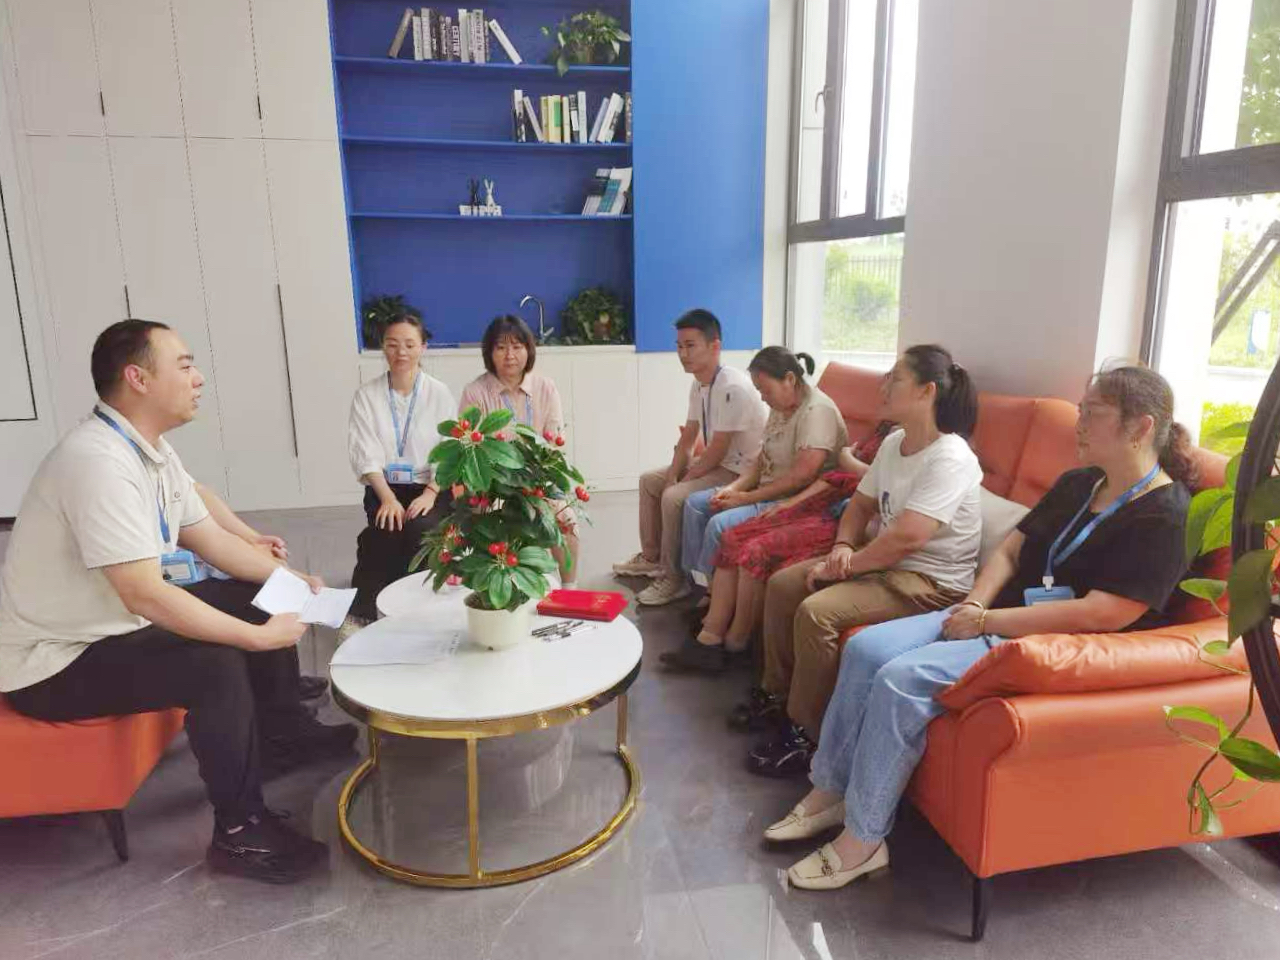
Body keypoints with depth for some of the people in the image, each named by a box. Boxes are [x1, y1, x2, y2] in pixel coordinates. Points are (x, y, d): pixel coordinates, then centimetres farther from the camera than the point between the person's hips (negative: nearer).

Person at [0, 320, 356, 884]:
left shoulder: (153, 450, 1)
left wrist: (293, 579, 0)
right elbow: (144, 594, -35)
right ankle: (240, 831, -11)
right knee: (215, 665, -29)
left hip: (115, 623, 10)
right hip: (58, 660, -10)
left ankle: (284, 732, 25)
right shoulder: (100, 460, -30)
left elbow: (209, 539, 10)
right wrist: (259, 637, -30)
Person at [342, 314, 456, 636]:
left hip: (431, 487, 0)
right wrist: (388, 498, -19)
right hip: (384, 488, 0)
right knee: (386, 530, -29)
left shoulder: (439, 394, 1)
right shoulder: (366, 395, 2)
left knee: (421, 529, -30)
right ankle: (360, 612, -18)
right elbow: (366, 455, -6)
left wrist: (430, 493, -19)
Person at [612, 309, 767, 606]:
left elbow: (717, 450, -26)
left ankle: (673, 578, -10)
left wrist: (680, 482, -17)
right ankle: (651, 556, 26)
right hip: (715, 462, 10)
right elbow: (688, 438, 7)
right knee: (650, 480, 15)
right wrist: (672, 476, -5)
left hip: (740, 470, -10)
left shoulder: (732, 388, -27)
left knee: (674, 498, -26)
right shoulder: (698, 384, 2)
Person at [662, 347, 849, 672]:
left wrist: (746, 498, -20)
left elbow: (801, 477, -26)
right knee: (695, 504, 6)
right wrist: (734, 487, -5)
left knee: (721, 524, -26)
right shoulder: (780, 408, 12)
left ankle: (711, 640, -20)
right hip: (768, 493, 11)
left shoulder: (816, 410, -19)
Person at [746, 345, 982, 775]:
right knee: (782, 584, 1)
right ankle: (778, 692, 16)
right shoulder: (893, 443, 6)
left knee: (817, 611, -26)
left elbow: (907, 536, -30)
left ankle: (805, 734, -10)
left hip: (931, 581, -9)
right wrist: (843, 546, -6)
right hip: (885, 561, 9)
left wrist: (842, 568, -21)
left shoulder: (950, 459, -22)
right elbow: (861, 504, 14)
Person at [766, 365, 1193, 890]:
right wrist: (974, 605, -6)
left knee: (902, 679, -26)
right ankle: (829, 791, 3)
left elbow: (1100, 614, -22)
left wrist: (987, 621, -19)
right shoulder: (1077, 483, 13)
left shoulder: (1163, 514, -13)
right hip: (995, 619, 8)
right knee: (865, 648, -9)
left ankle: (862, 839, -11)